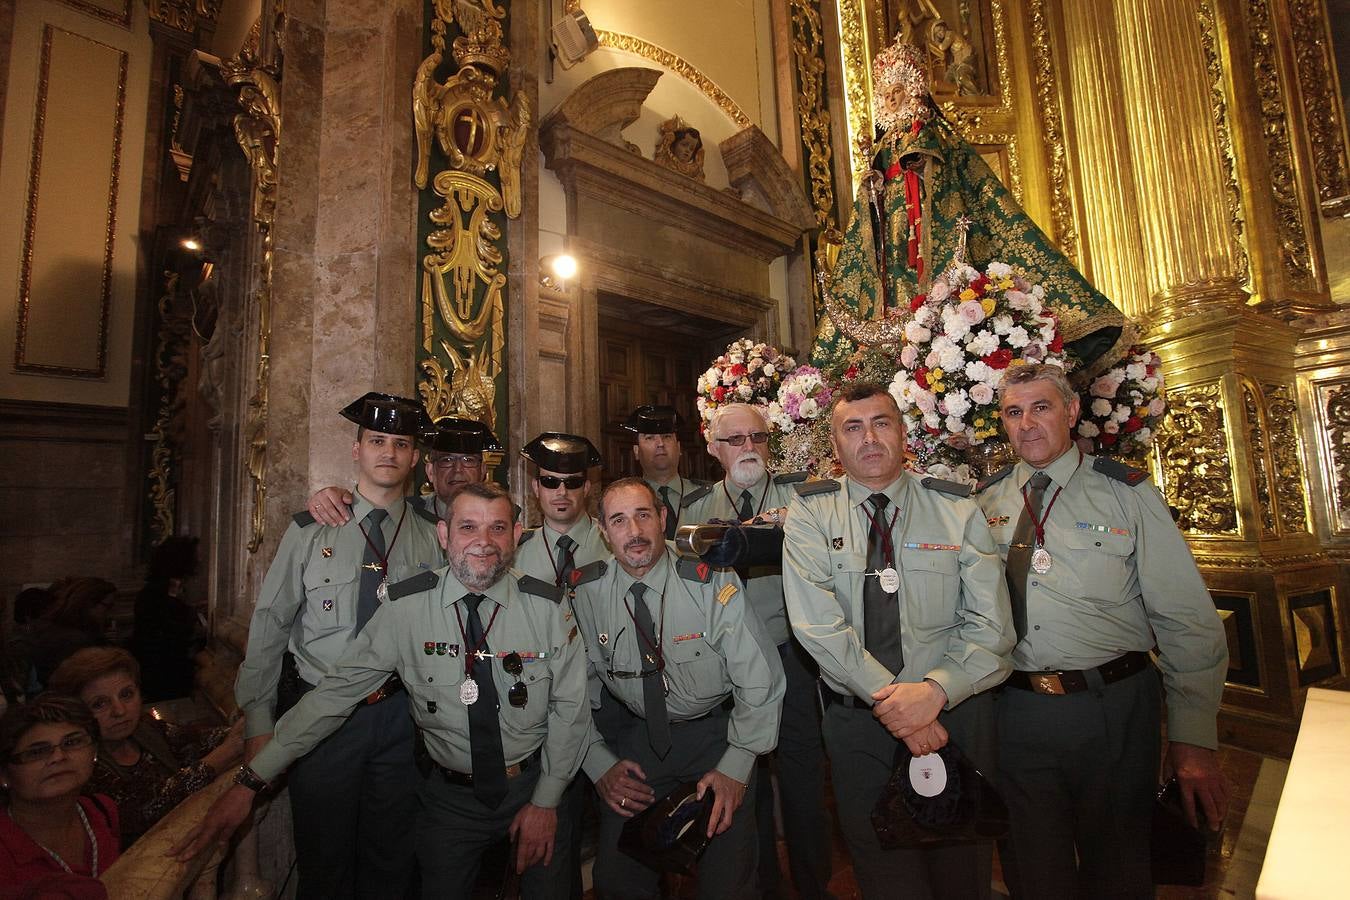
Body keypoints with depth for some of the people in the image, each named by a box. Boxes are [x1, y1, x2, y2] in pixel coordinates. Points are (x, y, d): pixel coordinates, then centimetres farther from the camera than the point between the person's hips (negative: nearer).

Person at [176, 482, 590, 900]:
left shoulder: (547, 607, -17)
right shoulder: (405, 608, -16)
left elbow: (569, 707, -9)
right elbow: (337, 691, -12)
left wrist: (546, 801, -7)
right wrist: (251, 780, -12)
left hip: (533, 783, 0)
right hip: (450, 792, 0)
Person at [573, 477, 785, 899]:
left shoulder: (713, 583, -22)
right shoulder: (586, 593, -13)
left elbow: (761, 682, -15)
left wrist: (735, 768, -15)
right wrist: (600, 764, -5)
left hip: (718, 733, -2)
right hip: (639, 735, 3)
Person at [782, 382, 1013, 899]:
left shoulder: (957, 508, -2)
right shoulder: (810, 512, -5)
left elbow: (990, 626, -8)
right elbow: (816, 622, -14)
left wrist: (934, 689, -22)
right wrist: (887, 697, -20)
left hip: (955, 710, 1)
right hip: (856, 718, 0)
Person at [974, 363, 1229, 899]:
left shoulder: (1127, 494, -5)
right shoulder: (986, 502, 1)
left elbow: (1188, 623, -5)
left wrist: (1194, 739, -7)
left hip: (1114, 710, -1)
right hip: (1018, 710, 2)